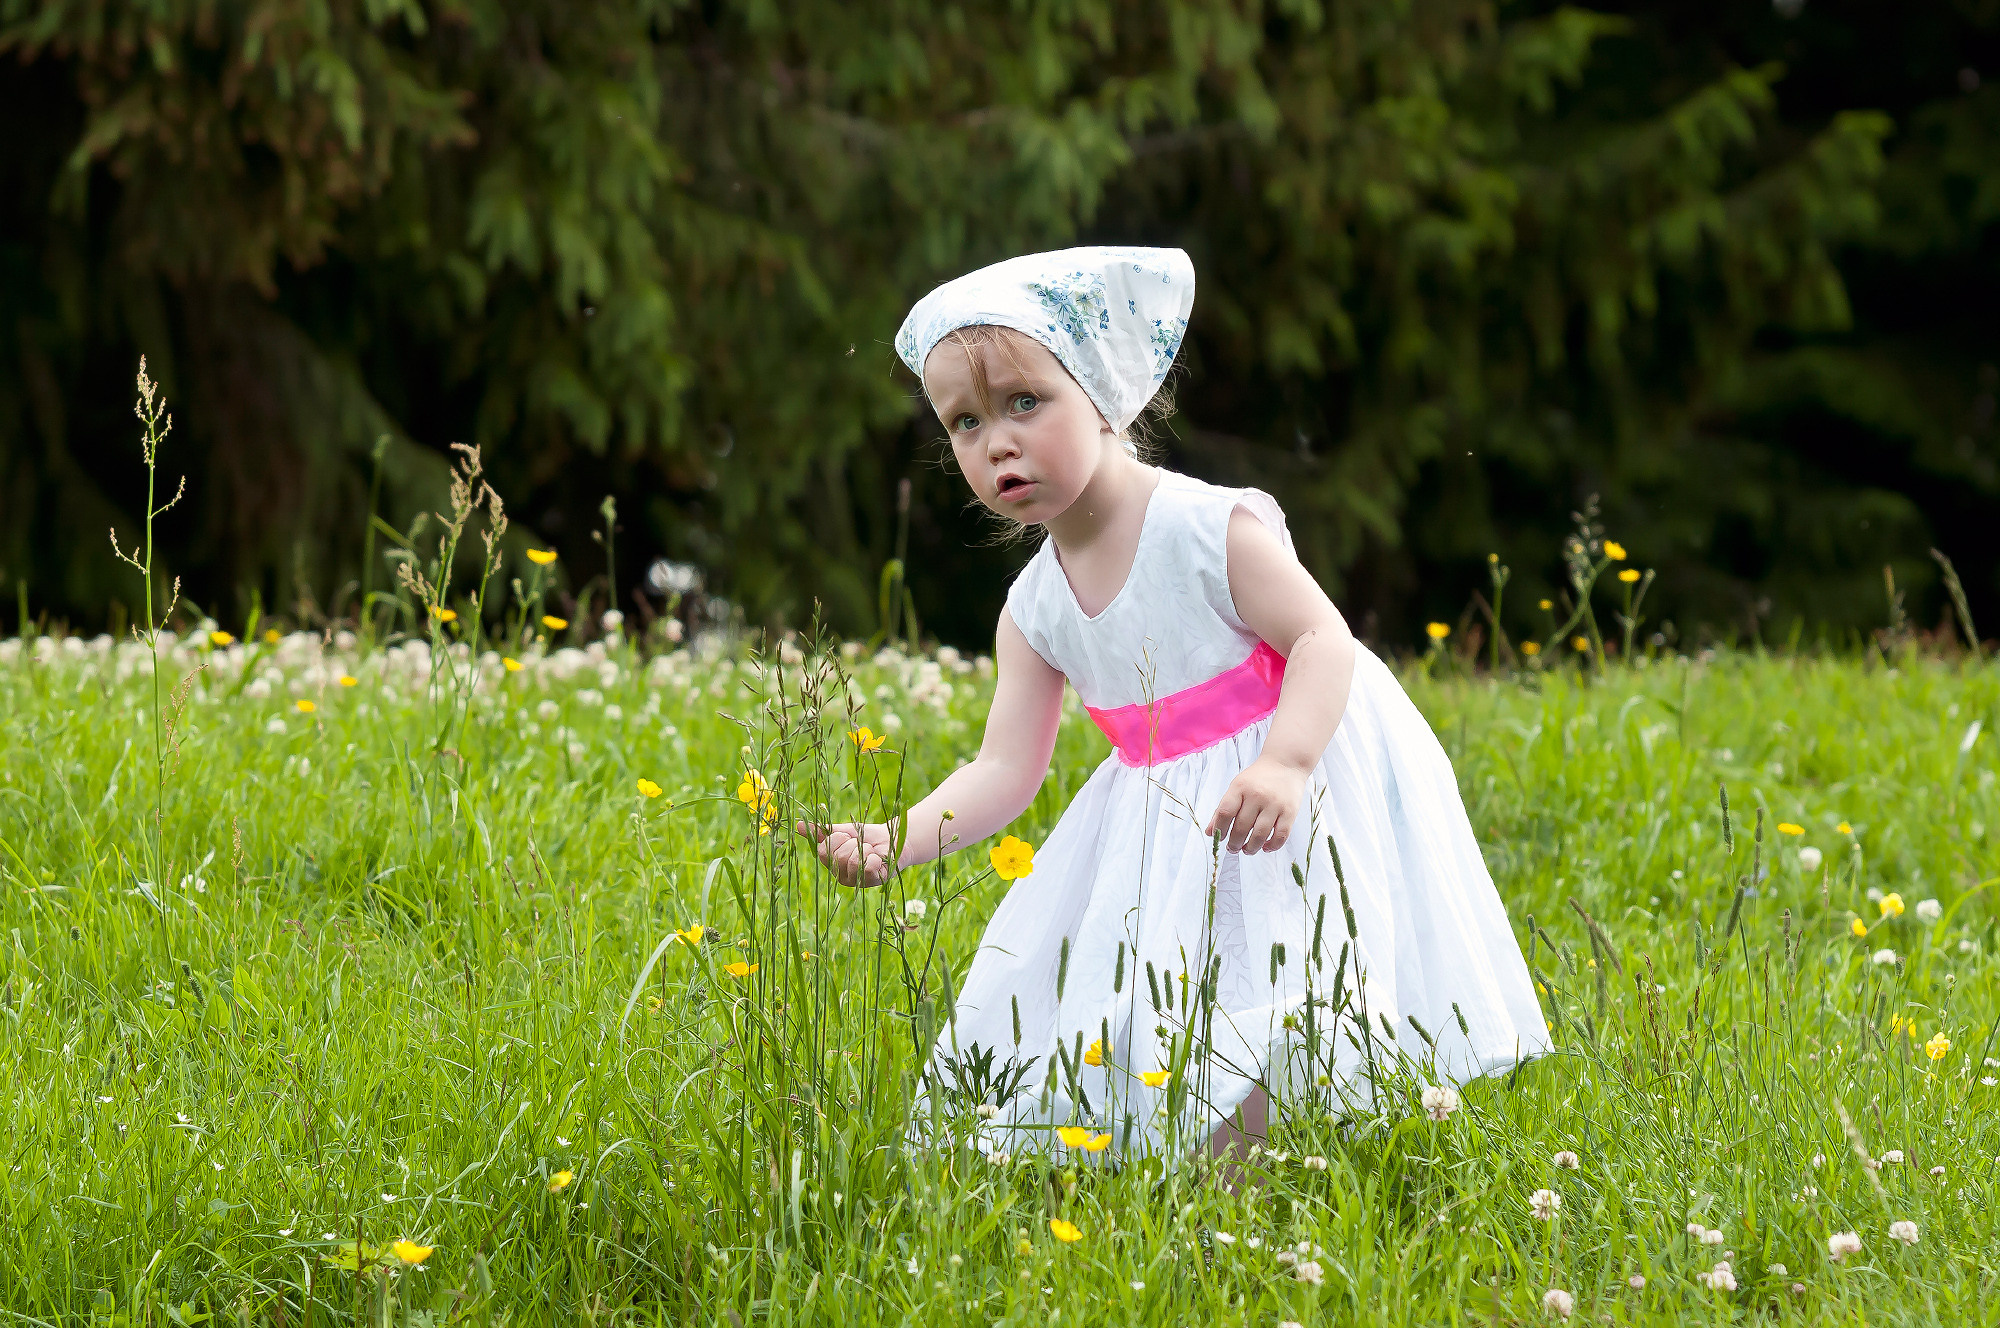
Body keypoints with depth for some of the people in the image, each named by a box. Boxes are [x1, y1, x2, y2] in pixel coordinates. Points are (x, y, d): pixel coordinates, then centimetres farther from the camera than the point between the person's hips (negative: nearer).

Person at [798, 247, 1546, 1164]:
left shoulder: (1210, 527, -17)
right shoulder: (1034, 609, 0)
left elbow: (1322, 639, -19)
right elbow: (1005, 770, 0)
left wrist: (1283, 765, -36)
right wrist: (896, 840, -17)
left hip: (1296, 778, -6)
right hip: (1165, 828, 6)